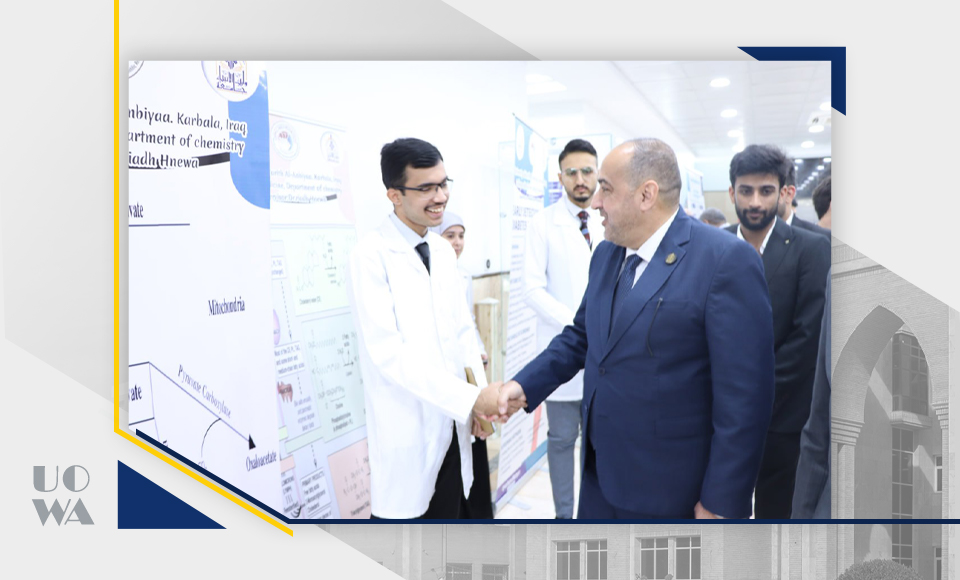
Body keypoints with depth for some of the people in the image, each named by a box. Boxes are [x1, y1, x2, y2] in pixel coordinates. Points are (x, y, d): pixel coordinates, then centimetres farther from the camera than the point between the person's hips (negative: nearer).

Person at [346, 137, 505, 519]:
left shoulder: (443, 252, 9)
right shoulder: (371, 256, -15)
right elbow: (387, 352, -22)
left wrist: (481, 394, -2)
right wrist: (470, 399, -23)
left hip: (451, 424, 7)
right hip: (406, 429, -6)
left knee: (449, 512, 16)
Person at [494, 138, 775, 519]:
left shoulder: (727, 261, -18)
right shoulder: (606, 254, 6)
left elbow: (744, 397, -18)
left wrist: (721, 504, -17)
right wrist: (524, 386, 2)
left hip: (671, 492, -6)